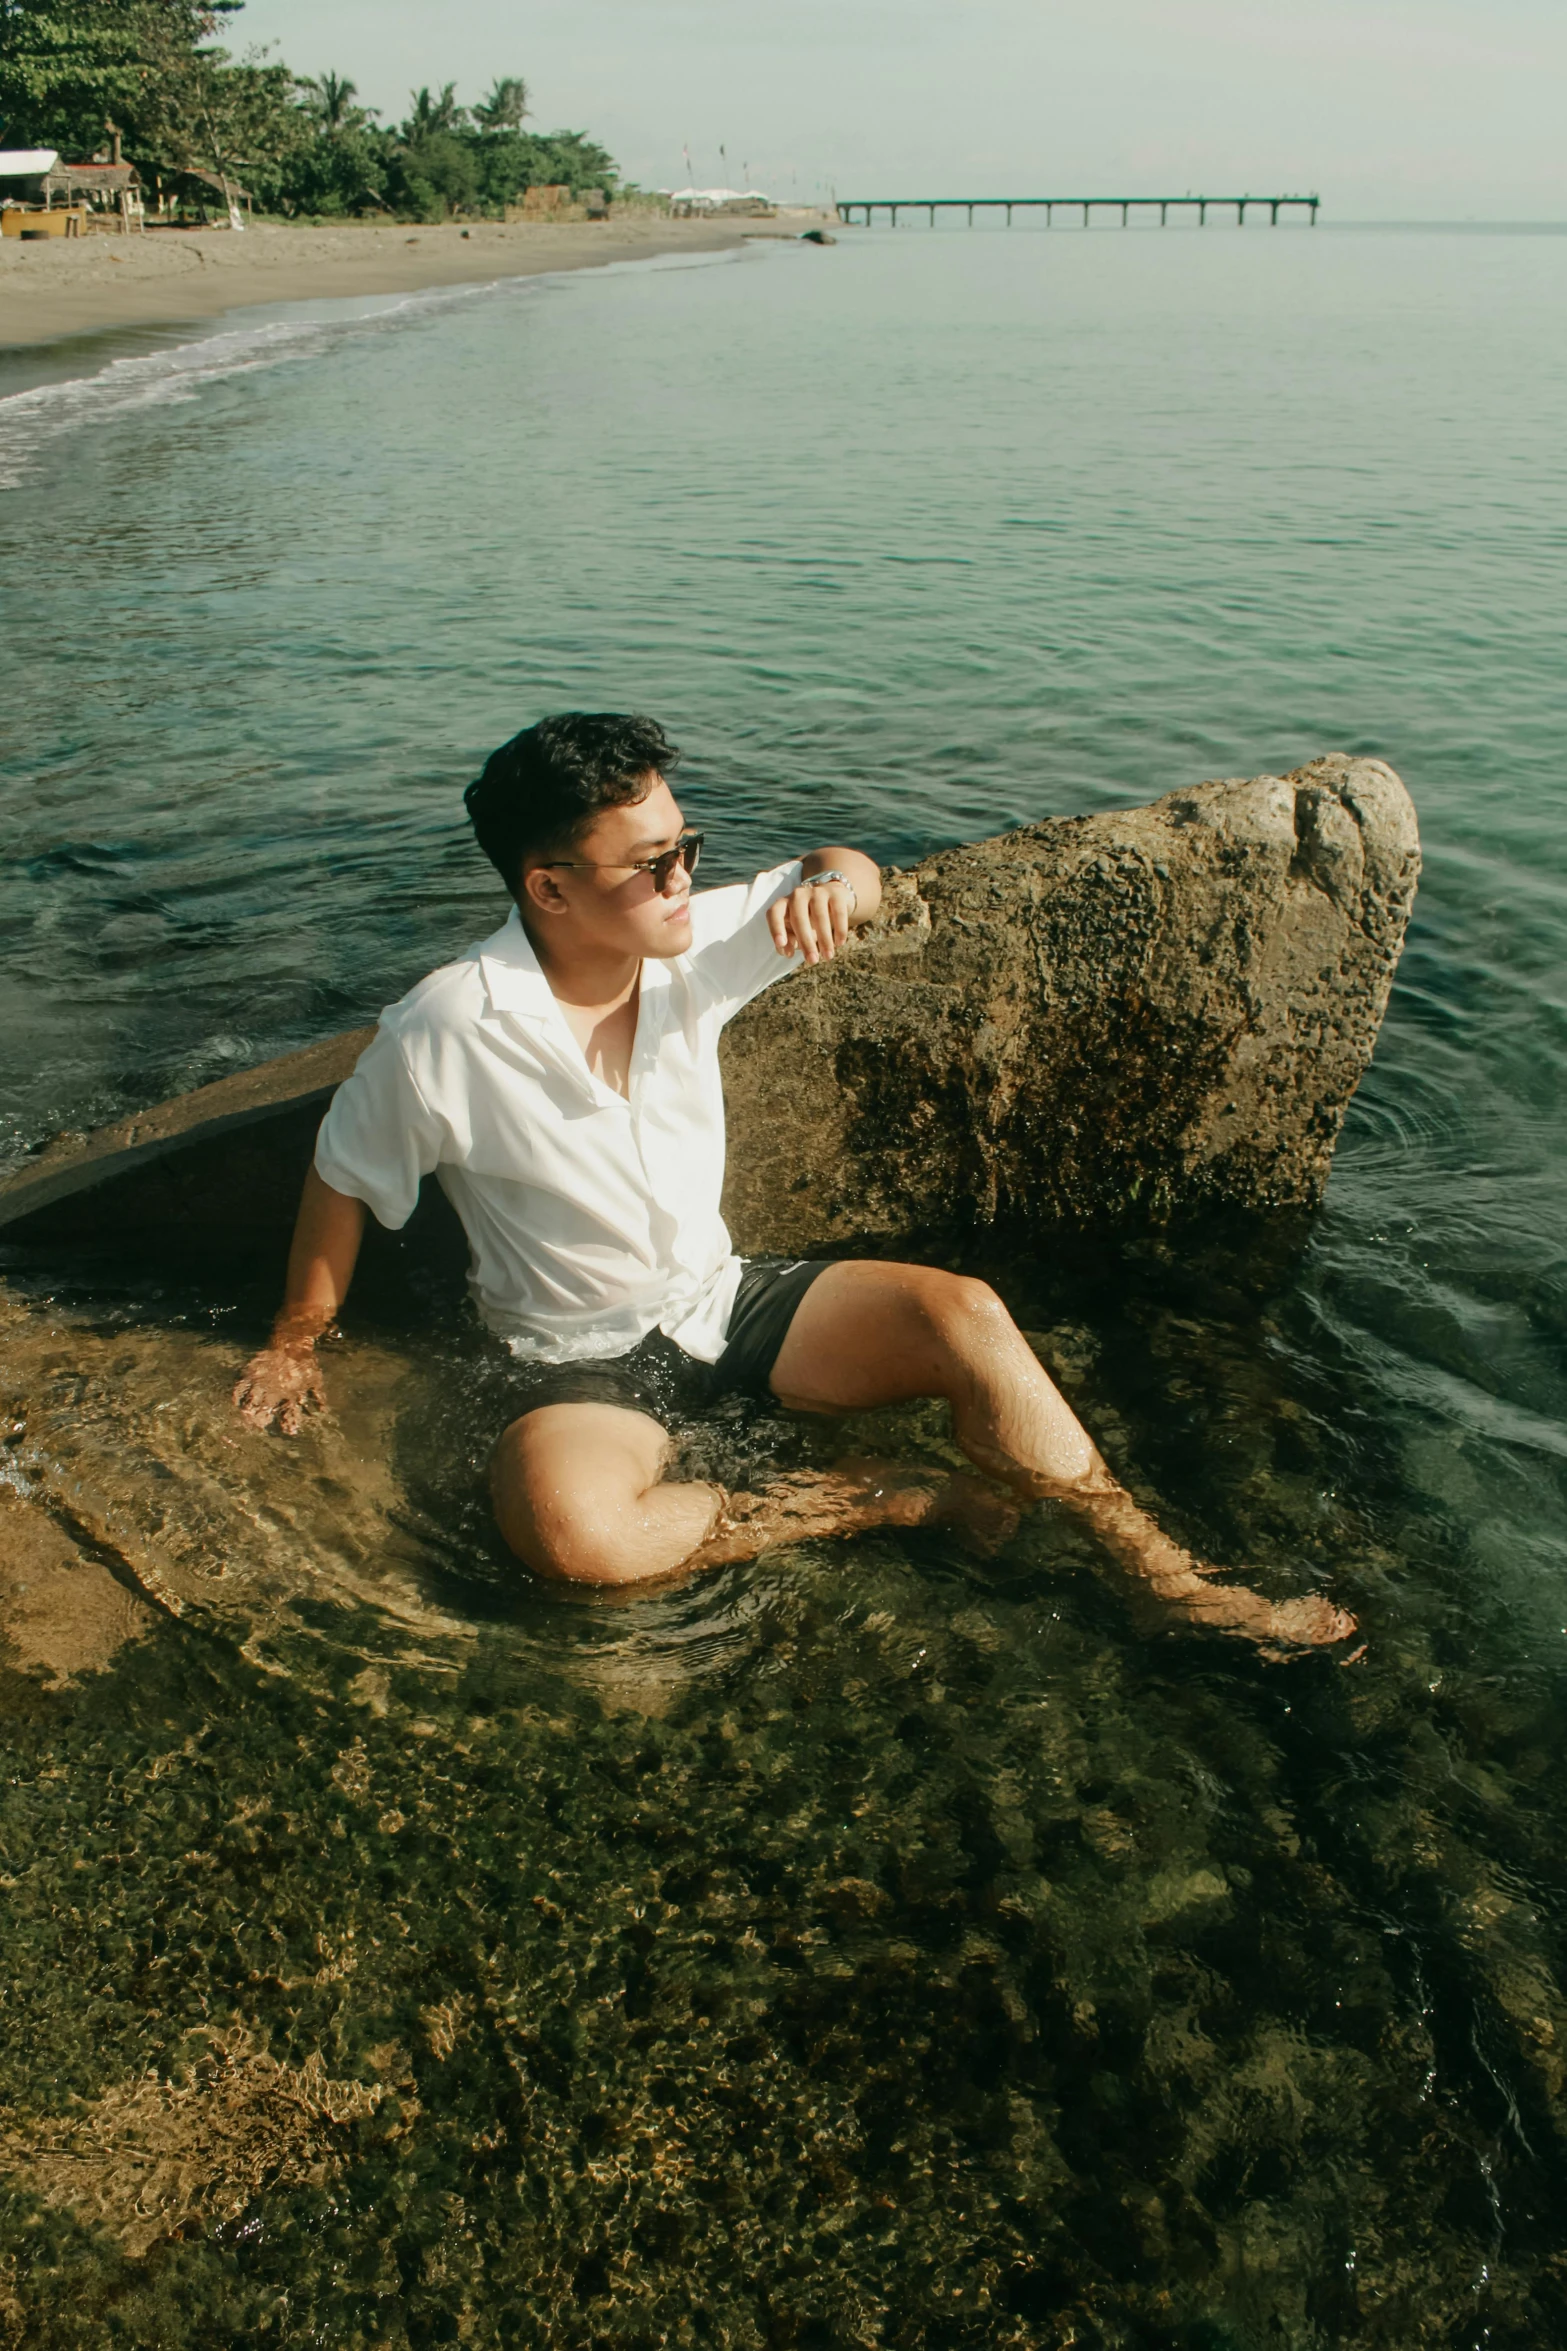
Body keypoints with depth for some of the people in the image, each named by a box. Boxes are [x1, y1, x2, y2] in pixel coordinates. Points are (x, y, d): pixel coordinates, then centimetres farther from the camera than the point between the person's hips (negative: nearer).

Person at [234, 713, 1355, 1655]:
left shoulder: (692, 944, -6)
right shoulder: (449, 1031, -20)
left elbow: (847, 878, 7)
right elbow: (344, 1177, -4)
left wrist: (831, 884, -18)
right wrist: (296, 1342, 5)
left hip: (731, 1297, 4)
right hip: (590, 1362, -4)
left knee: (962, 1312, -21)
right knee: (574, 1534, -37)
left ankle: (1176, 1583, -10)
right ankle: (886, 1498, -18)